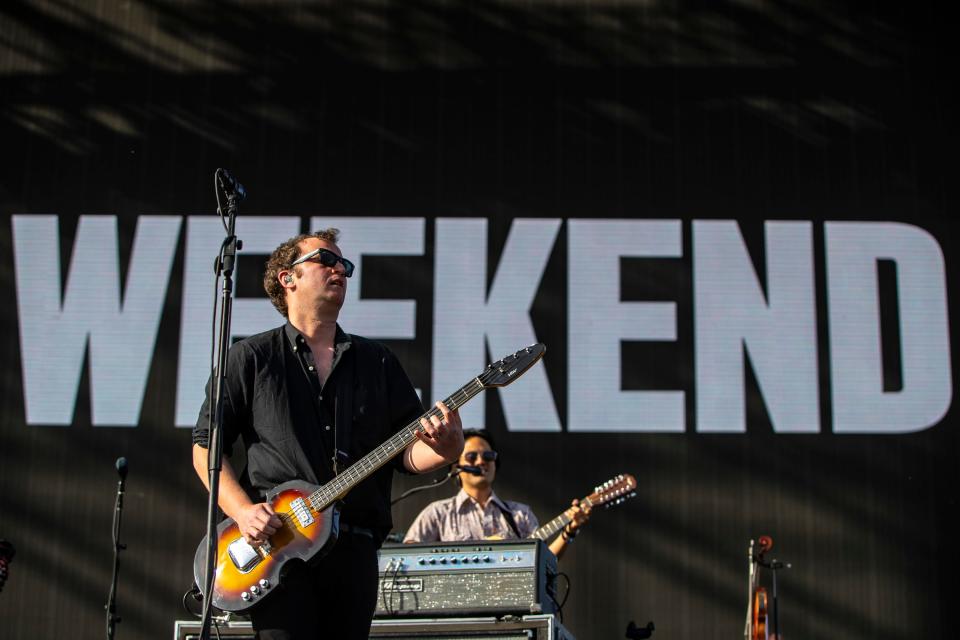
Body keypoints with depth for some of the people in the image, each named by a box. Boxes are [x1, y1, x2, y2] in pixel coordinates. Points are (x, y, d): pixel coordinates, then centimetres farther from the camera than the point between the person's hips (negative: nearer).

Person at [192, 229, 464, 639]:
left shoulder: (378, 362, 16)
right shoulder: (252, 358, 7)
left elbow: (409, 452, 9)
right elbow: (206, 445, 4)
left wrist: (445, 448, -14)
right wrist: (242, 510, -11)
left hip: (355, 548, 4)